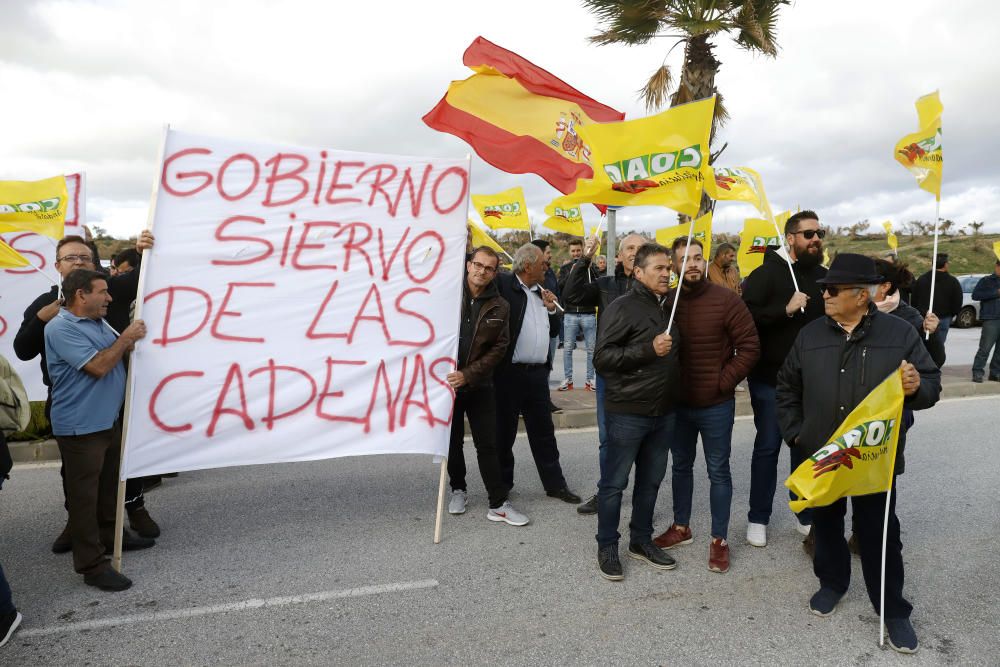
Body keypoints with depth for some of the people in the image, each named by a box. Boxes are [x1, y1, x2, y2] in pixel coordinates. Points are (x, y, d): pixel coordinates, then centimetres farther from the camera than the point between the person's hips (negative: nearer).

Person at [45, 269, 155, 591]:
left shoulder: (99, 322, 10)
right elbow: (98, 366, -25)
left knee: (109, 485, 21)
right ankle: (91, 564, 6)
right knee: (84, 494, -1)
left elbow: (119, 355, 17)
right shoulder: (60, 328, -18)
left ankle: (111, 535, 37)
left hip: (110, 420, 9)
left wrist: (130, 342, -3)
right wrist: (126, 338, -14)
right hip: (80, 427, -9)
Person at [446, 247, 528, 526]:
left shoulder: (499, 307, -1)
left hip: (479, 385, 0)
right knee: (453, 441, 13)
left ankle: (498, 504, 8)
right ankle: (458, 489, 33)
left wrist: (468, 374, -15)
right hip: (446, 380, 0)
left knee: (488, 445, 1)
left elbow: (499, 348, -5)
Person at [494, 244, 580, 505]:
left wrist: (550, 308, 4)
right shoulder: (503, 284, -7)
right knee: (505, 431, 8)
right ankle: (502, 484, 22)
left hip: (538, 373, 6)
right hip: (509, 372, -6)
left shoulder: (541, 292, 14)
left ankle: (555, 483, 23)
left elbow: (554, 330, 18)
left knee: (543, 431, 14)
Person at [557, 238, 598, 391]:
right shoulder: (565, 268, 9)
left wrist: (589, 269, -13)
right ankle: (567, 380, 13)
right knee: (567, 348, 4)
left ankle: (590, 380, 12)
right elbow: (561, 286, -4)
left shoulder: (591, 267, 6)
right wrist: (571, 273, -15)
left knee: (591, 349, 3)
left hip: (588, 314, -1)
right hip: (570, 314, 1)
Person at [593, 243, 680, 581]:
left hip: (663, 412, 7)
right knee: (614, 482, 4)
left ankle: (641, 540, 31)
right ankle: (607, 547, 17)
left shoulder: (668, 308, 13)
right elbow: (603, 357, -17)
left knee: (651, 481, 16)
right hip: (627, 413, -7)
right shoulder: (622, 308, -11)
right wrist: (648, 350, -24)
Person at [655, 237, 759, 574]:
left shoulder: (726, 300, -10)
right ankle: (681, 527, 33)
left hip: (716, 405, -3)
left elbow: (749, 346, -9)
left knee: (718, 471, 7)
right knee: (681, 466, 17)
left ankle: (719, 539, 20)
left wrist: (723, 382, -12)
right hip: (677, 404, 3)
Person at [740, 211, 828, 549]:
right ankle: (758, 518, 19)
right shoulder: (767, 274, -8)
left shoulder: (824, 277, 7)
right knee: (768, 447, 6)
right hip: (771, 378, -4)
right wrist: (786, 309, -24)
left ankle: (806, 515, 28)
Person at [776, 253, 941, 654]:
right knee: (825, 523, 18)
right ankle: (832, 583, 40)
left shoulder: (899, 333, -6)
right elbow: (787, 386, 11)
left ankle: (893, 609, 25)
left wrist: (917, 387, -26)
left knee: (879, 534, 6)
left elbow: (932, 383, -2)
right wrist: (793, 432, 5)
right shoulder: (810, 334, 1)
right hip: (819, 455, 3)